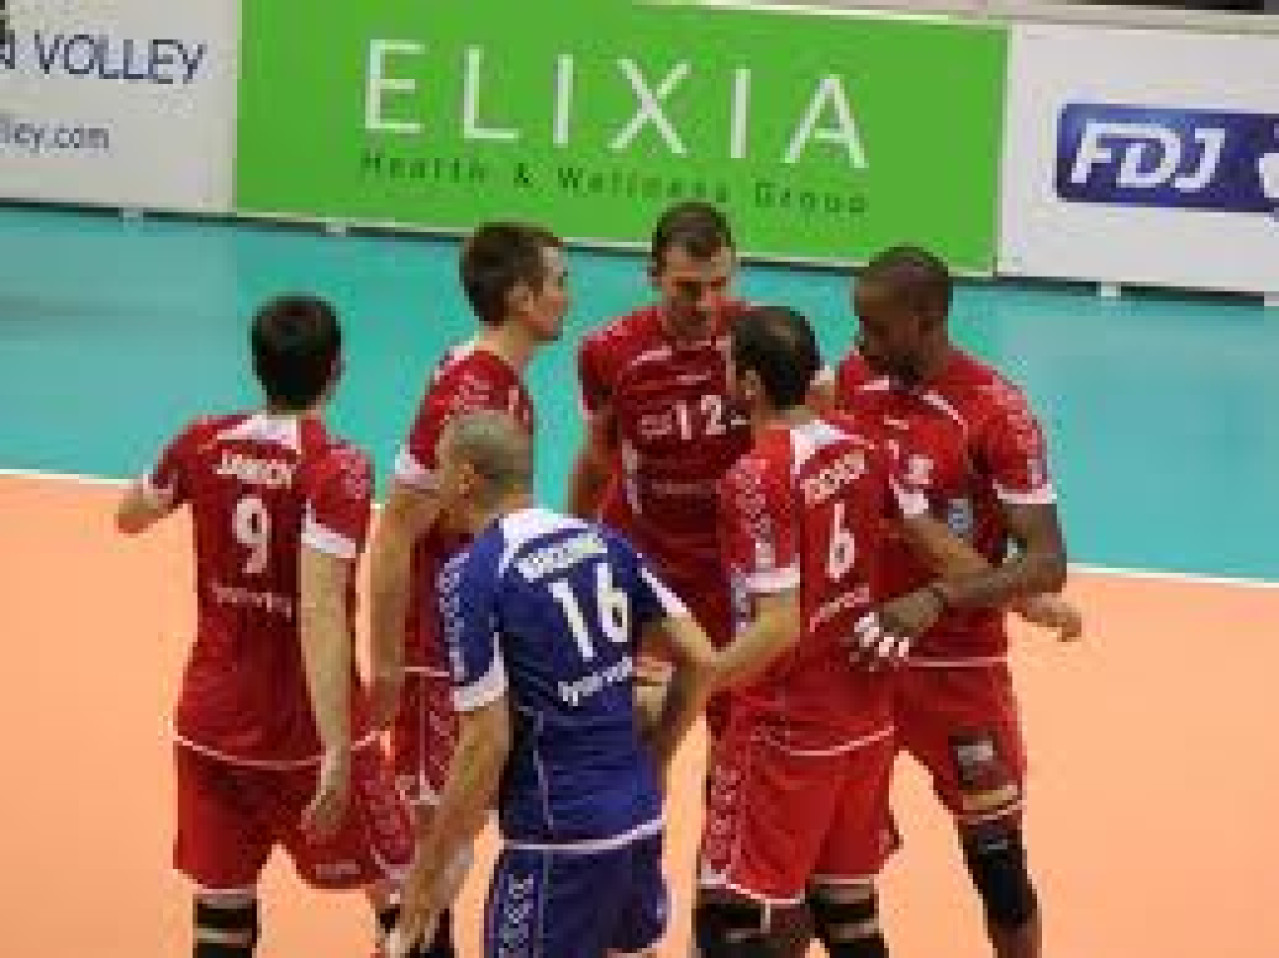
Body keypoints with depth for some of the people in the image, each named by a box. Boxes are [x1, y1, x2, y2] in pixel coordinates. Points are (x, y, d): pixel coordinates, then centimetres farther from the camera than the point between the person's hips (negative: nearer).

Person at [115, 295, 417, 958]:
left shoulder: (203, 443, -2)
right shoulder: (337, 468, -18)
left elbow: (129, 517, 18)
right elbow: (319, 611, -28)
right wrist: (338, 754, -32)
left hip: (210, 722, 5)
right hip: (307, 732, -5)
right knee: (403, 896, 13)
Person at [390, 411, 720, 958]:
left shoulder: (471, 575, -11)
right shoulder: (603, 542, 8)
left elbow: (488, 742, -15)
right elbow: (701, 662, 8)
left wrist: (428, 868, -7)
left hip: (559, 835, -7)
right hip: (640, 816, 7)